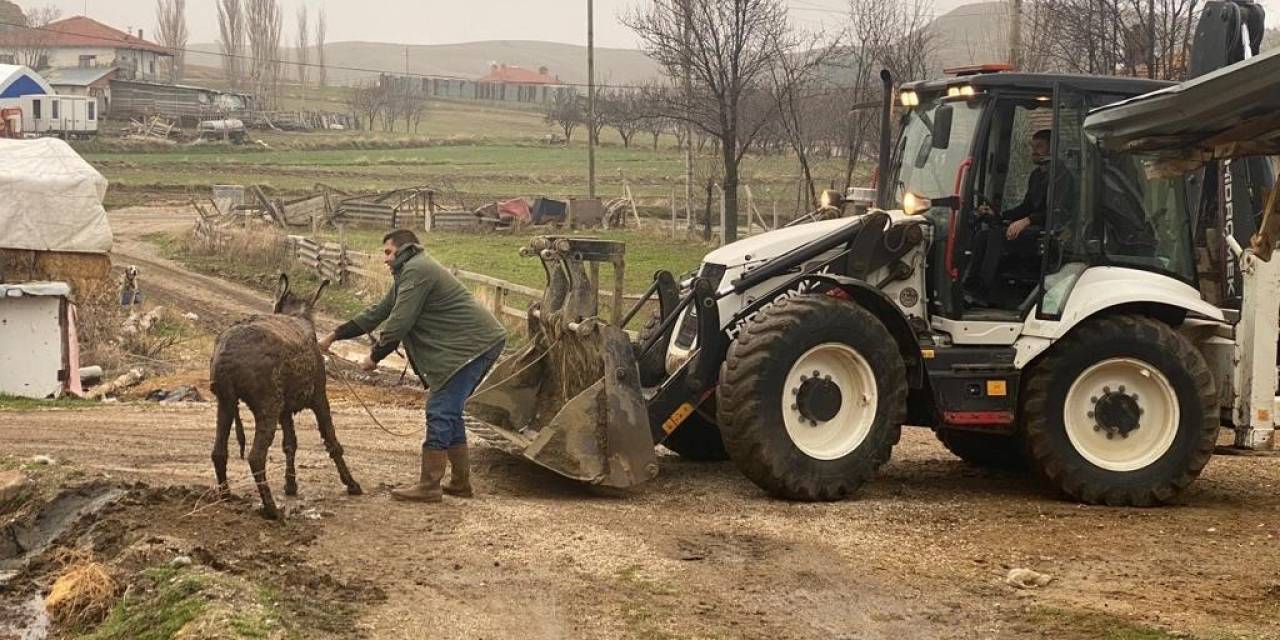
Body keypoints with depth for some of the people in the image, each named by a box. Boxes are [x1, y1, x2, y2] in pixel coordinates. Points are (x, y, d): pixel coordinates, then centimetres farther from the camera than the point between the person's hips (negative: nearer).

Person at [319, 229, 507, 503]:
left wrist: (374, 356, -3)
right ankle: (460, 482, 21)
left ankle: (428, 486, -6)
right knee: (449, 412, 15)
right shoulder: (408, 272, 23)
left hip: (473, 345, -11)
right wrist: (335, 335, 25)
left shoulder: (415, 271, -11)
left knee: (440, 412, -9)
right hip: (480, 344, 11)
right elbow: (378, 313, 26)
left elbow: (399, 323, -16)